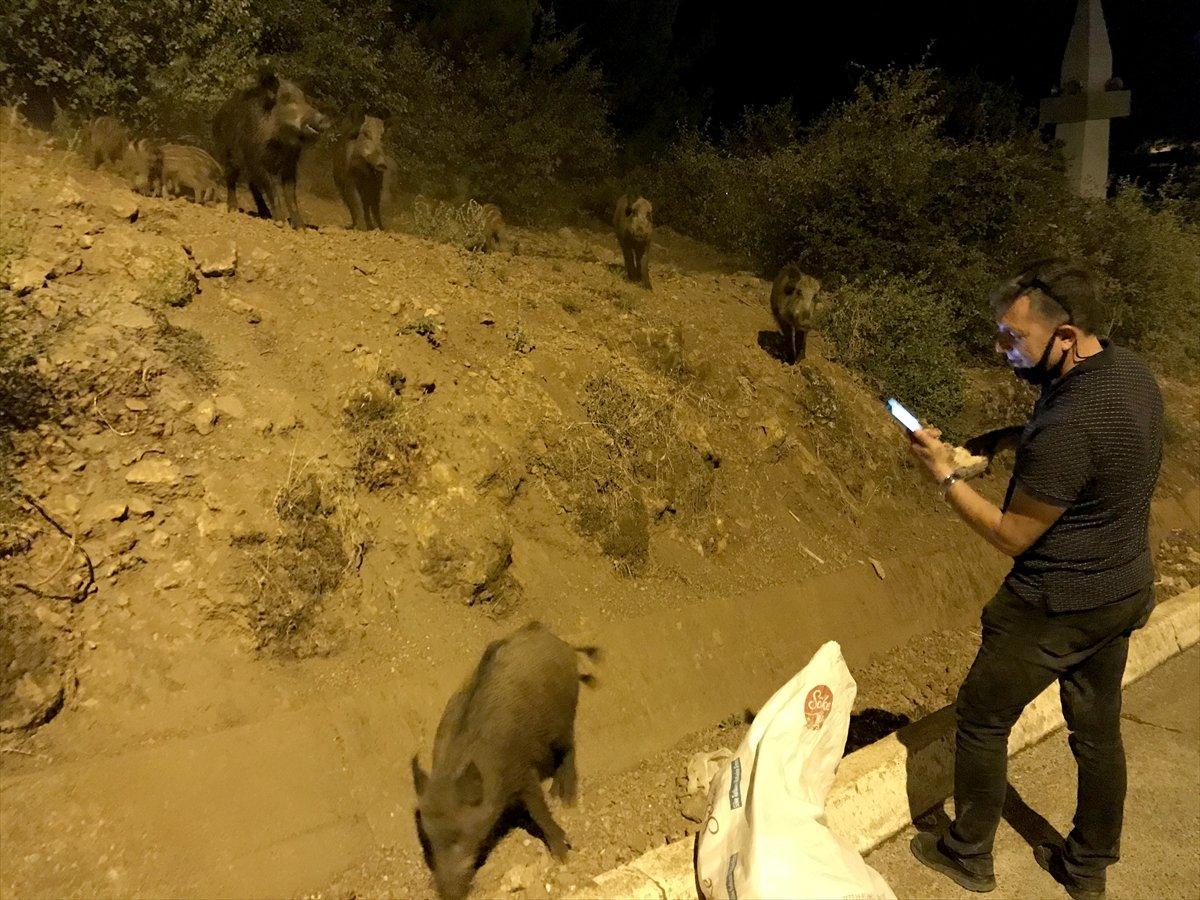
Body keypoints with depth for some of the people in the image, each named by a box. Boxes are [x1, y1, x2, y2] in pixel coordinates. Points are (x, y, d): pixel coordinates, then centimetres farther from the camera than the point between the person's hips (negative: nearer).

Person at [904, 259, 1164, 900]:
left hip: (1058, 607, -9)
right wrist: (1002, 439, 2)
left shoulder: (1069, 428, -33)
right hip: (1127, 589, 9)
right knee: (1097, 730, 22)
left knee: (981, 720, 11)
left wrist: (944, 475, -13)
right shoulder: (1129, 371, -4)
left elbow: (1011, 536, -21)